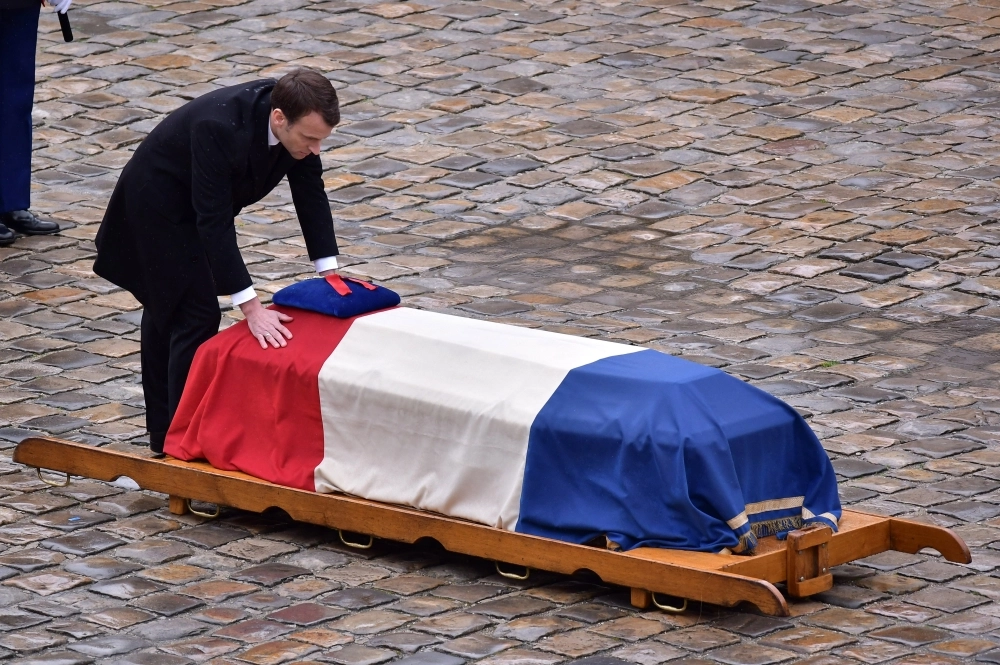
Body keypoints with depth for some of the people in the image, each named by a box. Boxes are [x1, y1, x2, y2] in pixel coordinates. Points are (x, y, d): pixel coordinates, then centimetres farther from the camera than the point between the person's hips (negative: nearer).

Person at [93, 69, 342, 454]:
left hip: (195, 202, 8)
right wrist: (251, 309, -42)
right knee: (197, 314, -11)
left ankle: (163, 430, 34)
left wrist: (329, 272, -16)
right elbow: (214, 222, -40)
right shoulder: (219, 128, -41)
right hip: (158, 203, -8)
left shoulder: (298, 119, -21)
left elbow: (310, 192, -10)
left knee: (167, 308, 21)